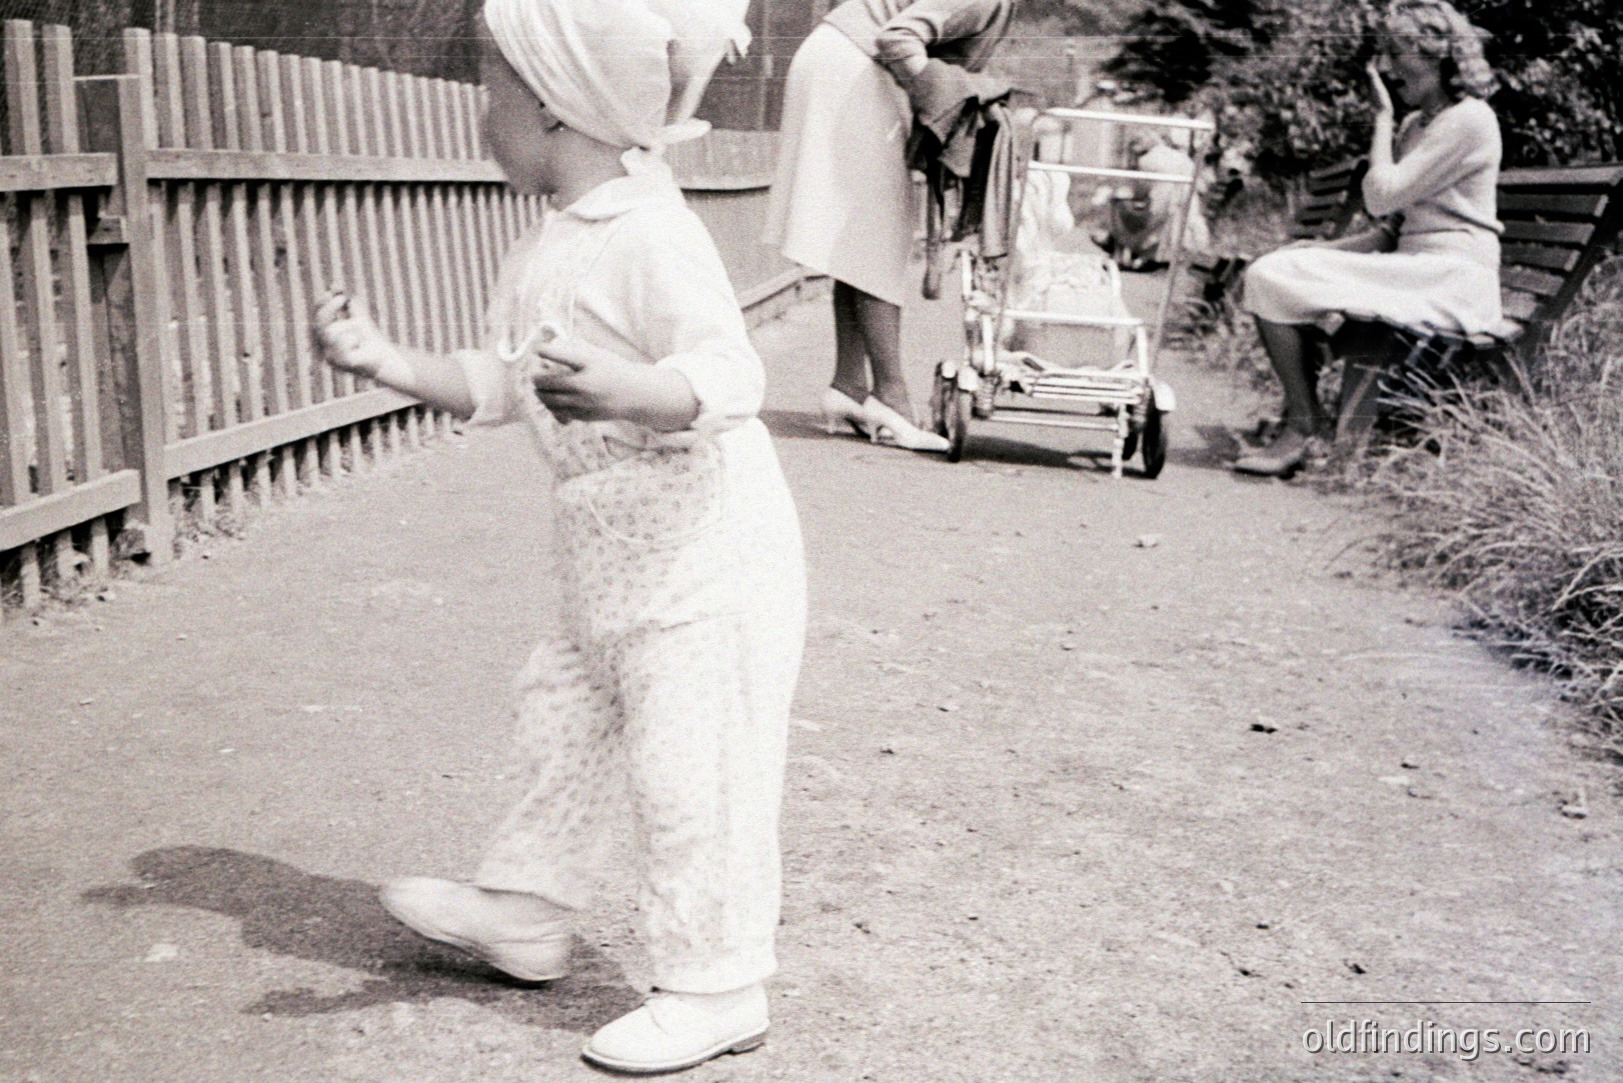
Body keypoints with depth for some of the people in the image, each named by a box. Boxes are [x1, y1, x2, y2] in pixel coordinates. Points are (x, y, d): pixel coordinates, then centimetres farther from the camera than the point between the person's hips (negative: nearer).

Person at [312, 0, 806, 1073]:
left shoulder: (653, 238, -21)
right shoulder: (541, 257, 10)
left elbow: (727, 370, -29)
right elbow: (499, 382, 17)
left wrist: (623, 389, -45)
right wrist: (388, 360, 10)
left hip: (705, 555, -10)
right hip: (614, 566, 10)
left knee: (692, 775, -2)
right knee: (570, 724, 22)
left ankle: (714, 991, 12)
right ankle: (525, 909, 40)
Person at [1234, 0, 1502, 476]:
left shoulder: (1469, 120, -9)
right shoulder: (1416, 125, 21)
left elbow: (1382, 196, -15)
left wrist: (1382, 117, -4)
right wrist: (1325, 249, 4)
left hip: (1450, 283, -10)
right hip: (1413, 270, 10)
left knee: (1273, 279, -17)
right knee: (1270, 272, 4)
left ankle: (1302, 430, -12)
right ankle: (1299, 424, -5)